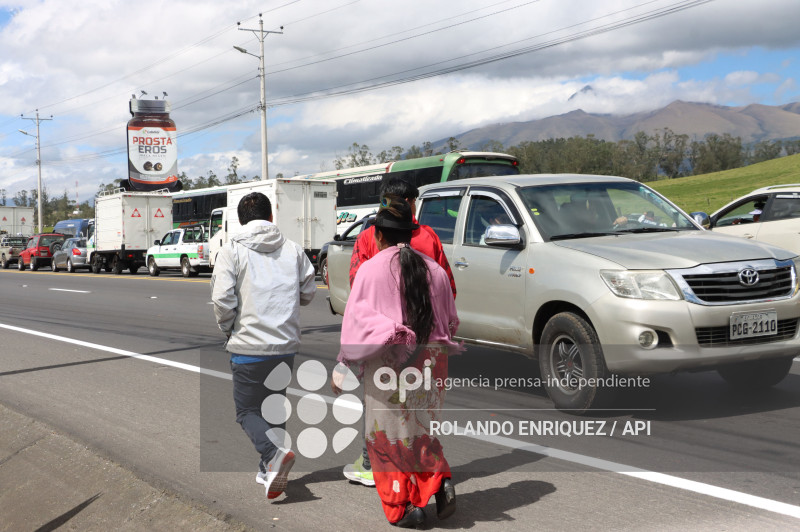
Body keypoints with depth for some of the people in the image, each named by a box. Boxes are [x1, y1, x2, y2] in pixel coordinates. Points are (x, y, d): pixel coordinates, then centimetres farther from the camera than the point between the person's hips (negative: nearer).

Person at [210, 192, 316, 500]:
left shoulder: (232, 251, -6)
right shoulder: (293, 249, 4)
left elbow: (222, 299, -13)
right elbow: (308, 293, 8)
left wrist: (228, 329, 5)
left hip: (249, 347, -4)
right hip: (286, 345, 4)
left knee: (247, 410, 6)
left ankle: (273, 454, -18)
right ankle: (269, 469, 23)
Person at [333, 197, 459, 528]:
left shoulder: (371, 269, -6)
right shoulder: (434, 270, 7)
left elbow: (355, 321, -6)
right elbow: (451, 320, 12)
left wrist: (342, 368, 0)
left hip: (387, 362, -4)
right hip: (429, 362, 4)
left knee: (389, 434, 7)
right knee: (421, 429, 20)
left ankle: (406, 506, 7)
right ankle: (440, 480, 0)